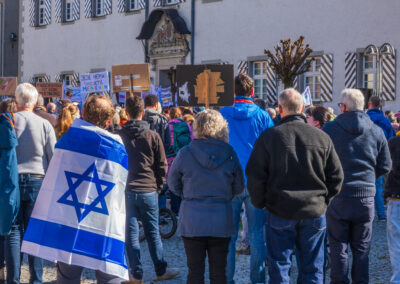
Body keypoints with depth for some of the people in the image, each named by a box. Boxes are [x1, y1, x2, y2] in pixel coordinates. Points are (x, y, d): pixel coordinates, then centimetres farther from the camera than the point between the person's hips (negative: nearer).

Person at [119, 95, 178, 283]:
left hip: (126, 190, 0)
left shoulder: (119, 136, -2)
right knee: (153, 232, 10)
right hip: (148, 190, 0)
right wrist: (158, 185, 14)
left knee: (131, 233, 6)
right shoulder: (153, 136, -3)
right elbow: (162, 165, 2)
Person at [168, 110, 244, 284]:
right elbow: (239, 187, 5)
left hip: (192, 222, -1)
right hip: (221, 221, 1)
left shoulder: (185, 153, -9)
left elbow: (173, 184, 3)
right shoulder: (229, 154, -5)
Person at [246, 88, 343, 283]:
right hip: (315, 212, 2)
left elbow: (255, 175, -6)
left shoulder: (269, 137, -7)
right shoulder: (322, 137, 0)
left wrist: (260, 203, 8)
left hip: (279, 211, -2)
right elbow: (336, 176, 4)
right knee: (313, 268, 10)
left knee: (279, 267, 7)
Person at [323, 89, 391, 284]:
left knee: (338, 247, 6)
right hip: (366, 196, 2)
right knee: (361, 249, 10)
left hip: (337, 196, -2)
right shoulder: (376, 132, 0)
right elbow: (385, 166, 6)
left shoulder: (330, 129, -7)